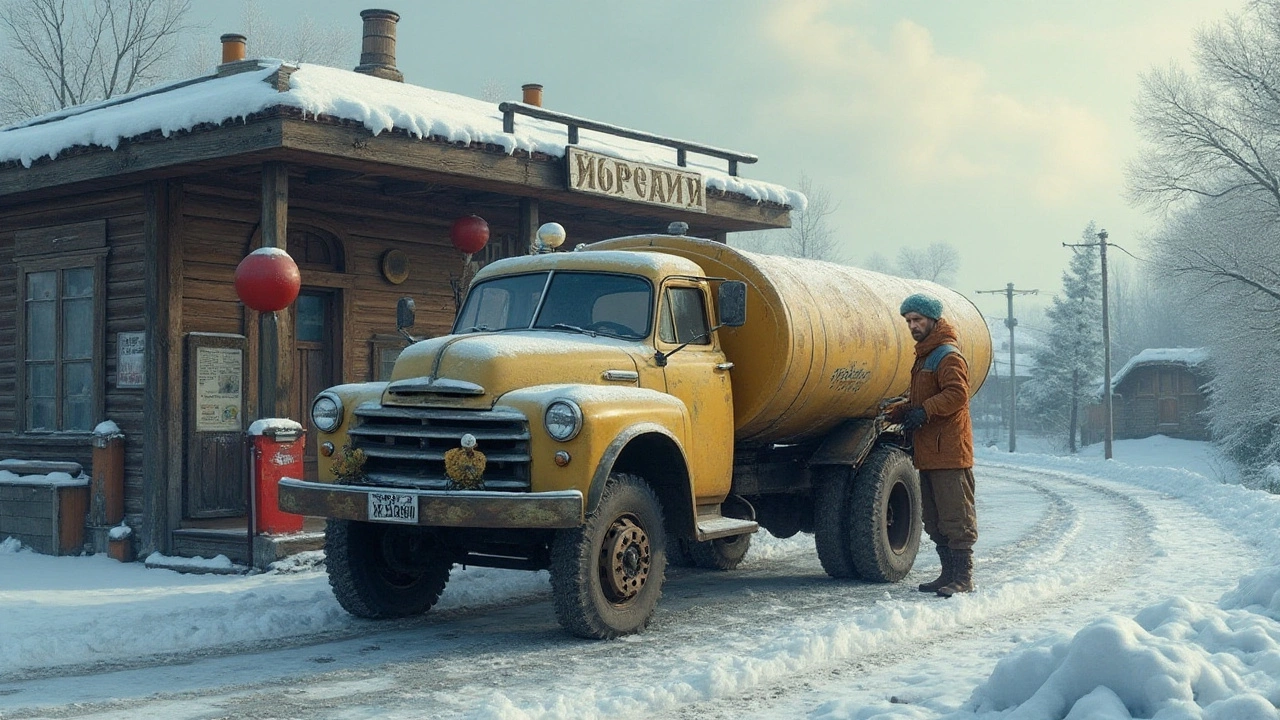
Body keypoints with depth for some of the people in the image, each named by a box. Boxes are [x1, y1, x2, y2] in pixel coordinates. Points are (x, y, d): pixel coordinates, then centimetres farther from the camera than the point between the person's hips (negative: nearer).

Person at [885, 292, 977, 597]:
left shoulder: (949, 356, -8)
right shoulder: (924, 357, 23)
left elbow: (957, 394, -22)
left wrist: (924, 411, -30)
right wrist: (899, 411, 12)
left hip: (949, 452, -10)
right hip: (928, 454, 10)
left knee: (956, 518, -7)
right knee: (934, 520, 13)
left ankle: (963, 577, -4)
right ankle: (949, 573, 20)